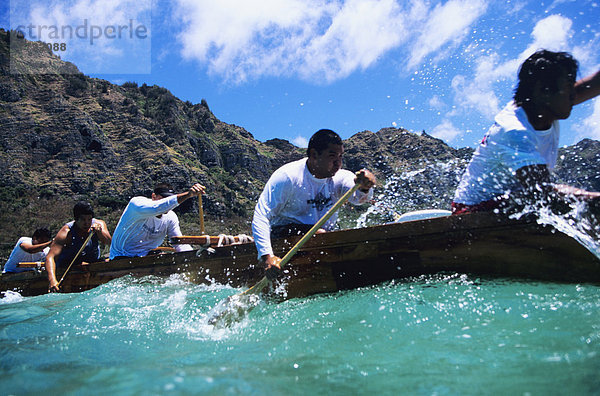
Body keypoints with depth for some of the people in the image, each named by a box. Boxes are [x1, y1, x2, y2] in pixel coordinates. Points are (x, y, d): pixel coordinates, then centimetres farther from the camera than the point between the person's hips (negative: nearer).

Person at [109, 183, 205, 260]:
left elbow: (180, 244, -1)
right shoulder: (136, 203, -20)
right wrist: (187, 194, -50)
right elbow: (156, 208, -42)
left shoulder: (171, 217, -2)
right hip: (122, 257, -5)